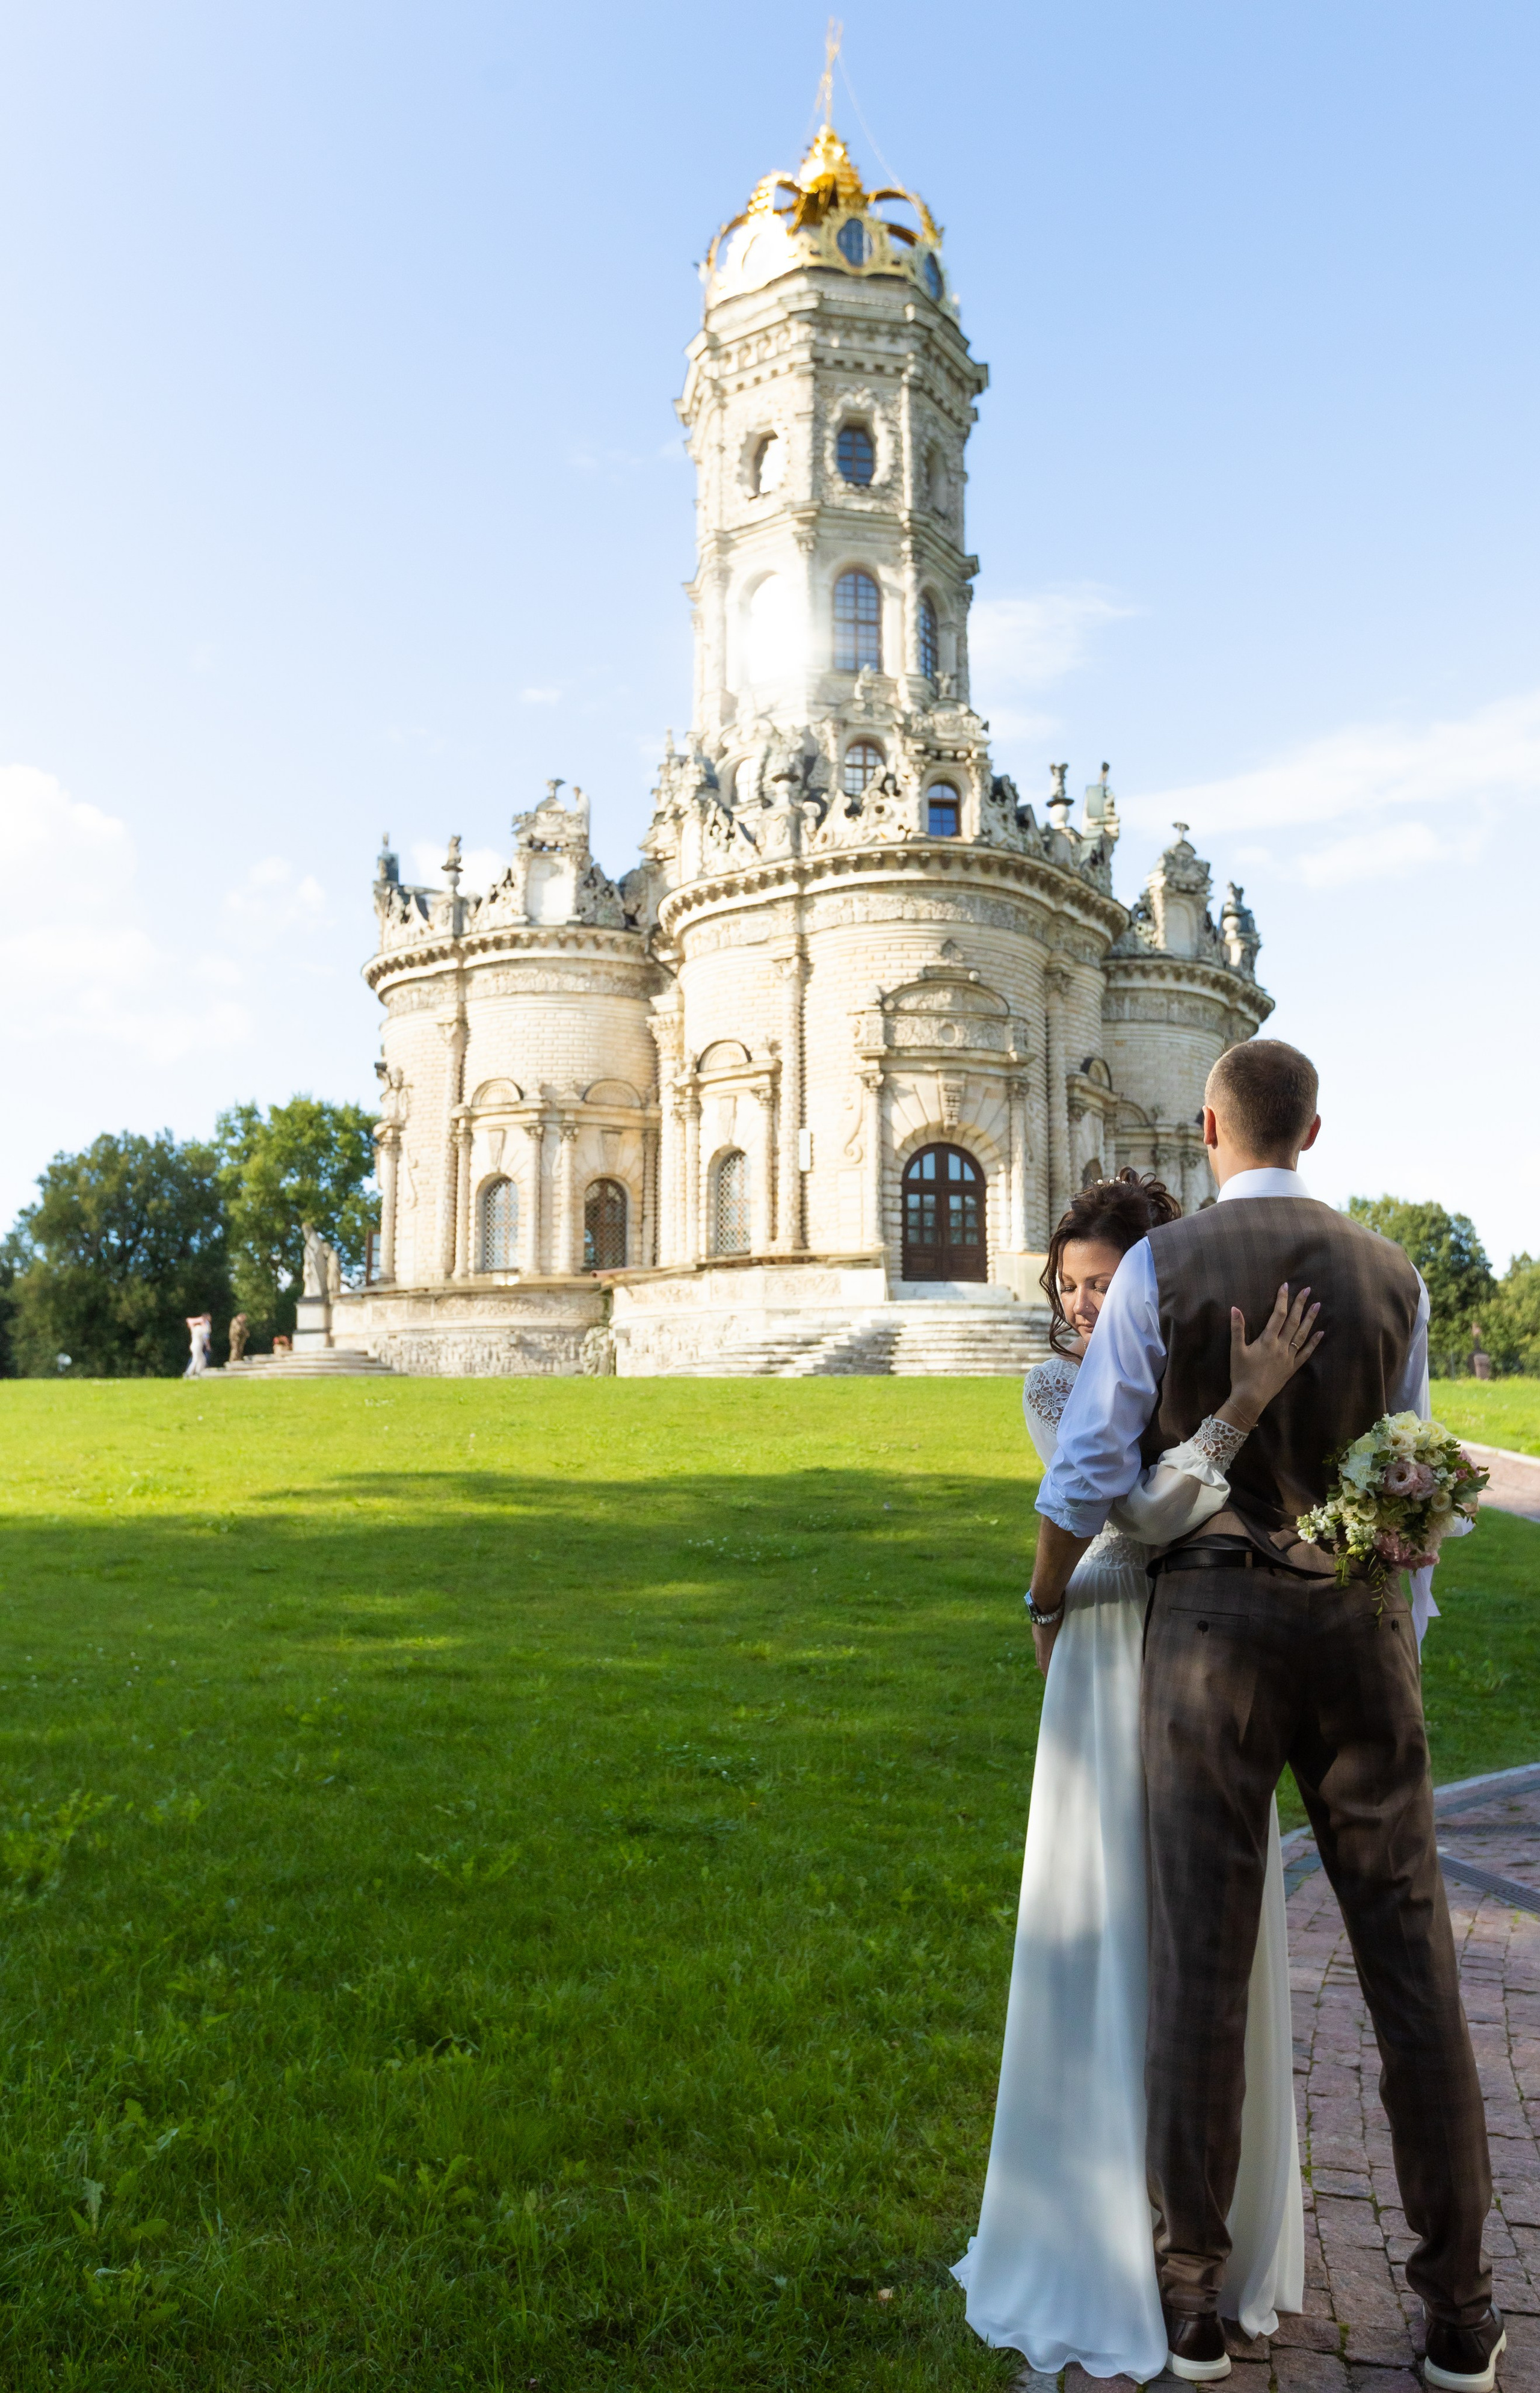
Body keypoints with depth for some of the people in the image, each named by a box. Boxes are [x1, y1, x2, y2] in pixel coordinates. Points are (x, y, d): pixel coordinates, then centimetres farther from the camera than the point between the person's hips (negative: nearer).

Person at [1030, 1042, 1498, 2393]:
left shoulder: (1161, 1266, -5)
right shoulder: (1394, 1276, 5)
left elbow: (1090, 1472, -5)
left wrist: (1050, 1600, 12)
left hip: (1211, 1613, -2)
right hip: (1362, 1618, 3)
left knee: (1202, 1954, 5)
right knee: (1408, 1954, 11)